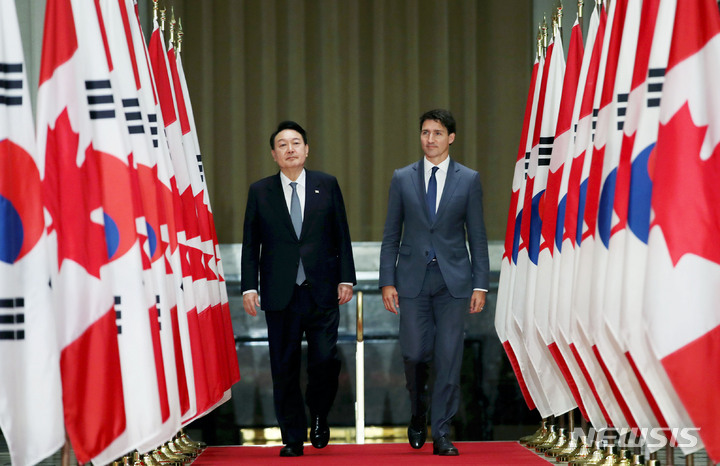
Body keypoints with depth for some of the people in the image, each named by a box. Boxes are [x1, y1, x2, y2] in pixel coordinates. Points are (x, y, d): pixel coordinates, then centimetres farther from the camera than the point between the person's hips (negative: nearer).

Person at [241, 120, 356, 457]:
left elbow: (341, 235, 8)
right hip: (280, 295, 0)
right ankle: (293, 439, 11)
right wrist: (249, 287, -1)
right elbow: (250, 244, 6)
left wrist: (346, 278, 1)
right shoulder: (260, 192, 6)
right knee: (284, 369, 2)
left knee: (325, 359, -8)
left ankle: (319, 417, 19)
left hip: (322, 292, 0)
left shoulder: (327, 185, 7)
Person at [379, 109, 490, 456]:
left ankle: (441, 434, 3)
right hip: (413, 279, 1)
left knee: (449, 359, -3)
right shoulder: (403, 179, 7)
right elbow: (391, 235, 7)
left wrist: (480, 285, -2)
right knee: (415, 354, -3)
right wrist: (387, 282, 0)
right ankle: (418, 414, 25)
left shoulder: (469, 180, 5)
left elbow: (477, 236, 4)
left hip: (453, 280, -1)